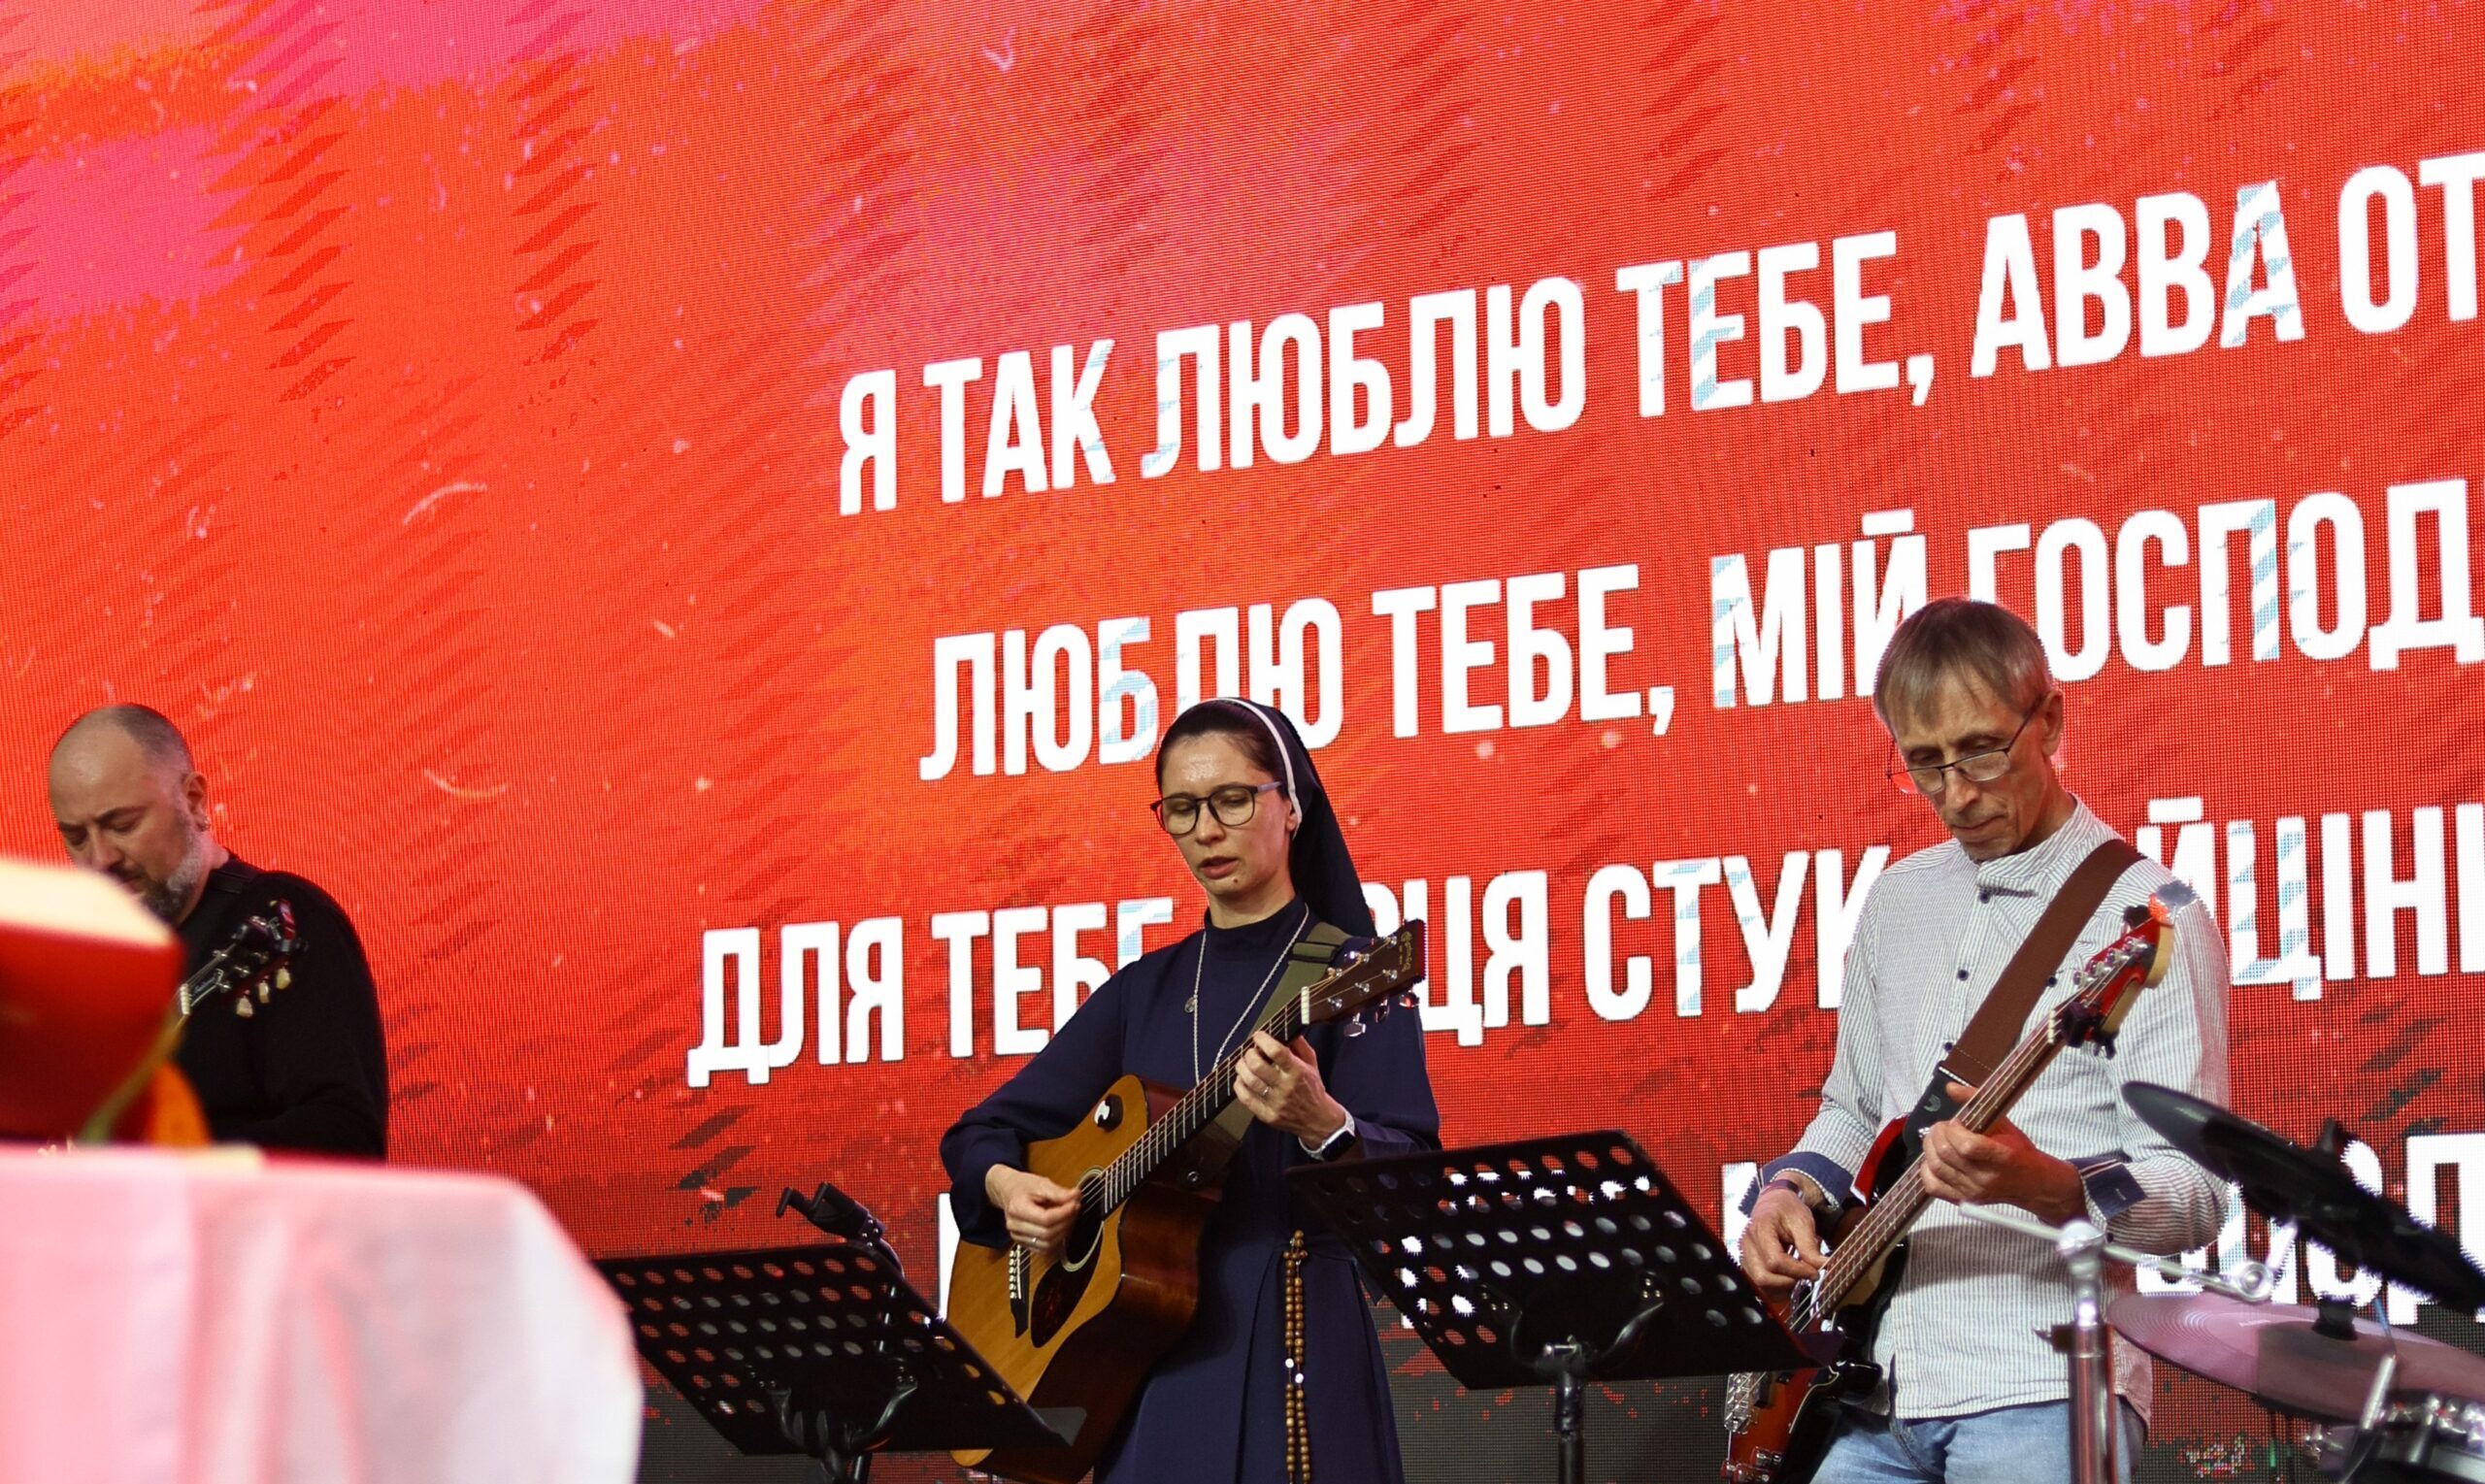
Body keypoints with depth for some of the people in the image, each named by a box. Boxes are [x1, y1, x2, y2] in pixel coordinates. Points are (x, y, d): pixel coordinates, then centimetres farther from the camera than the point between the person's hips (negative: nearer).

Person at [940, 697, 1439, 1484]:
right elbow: (981, 1130, 17)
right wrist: (1004, 1186, -6)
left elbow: (1412, 1175, -15)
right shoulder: (1143, 991, 13)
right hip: (1149, 1358, 5)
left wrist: (1322, 1127, -35)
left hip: (1291, 1338, -5)